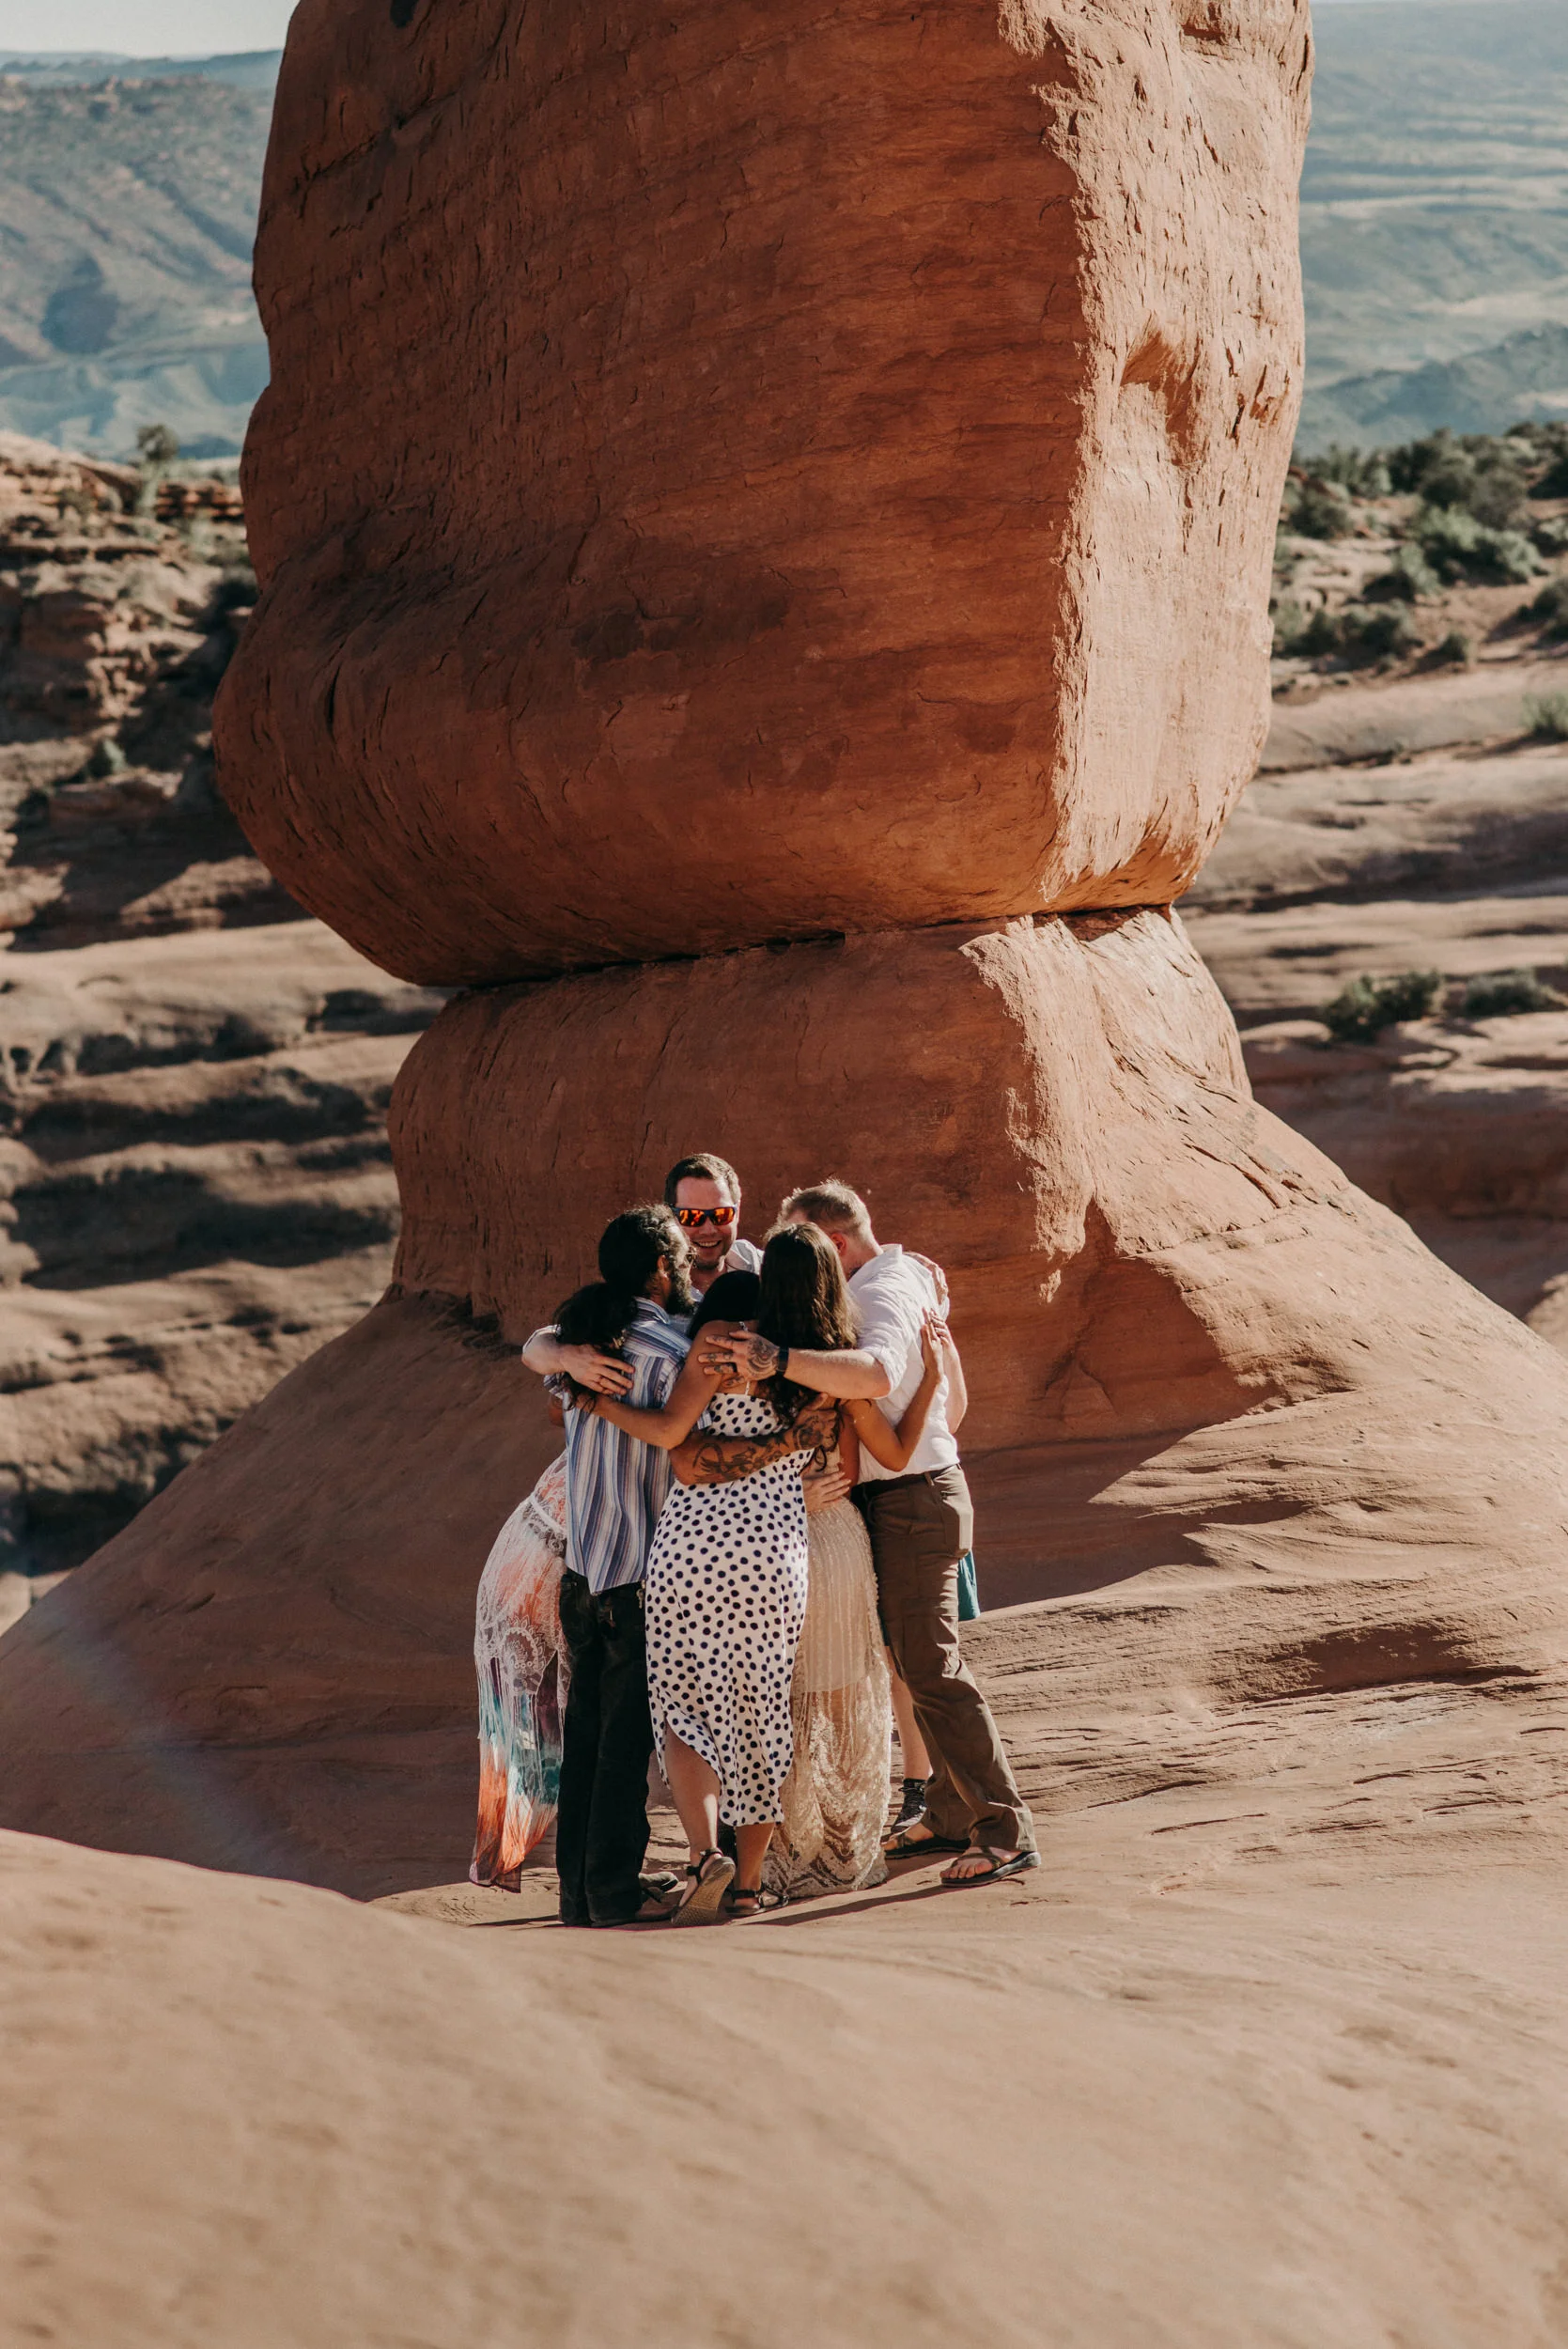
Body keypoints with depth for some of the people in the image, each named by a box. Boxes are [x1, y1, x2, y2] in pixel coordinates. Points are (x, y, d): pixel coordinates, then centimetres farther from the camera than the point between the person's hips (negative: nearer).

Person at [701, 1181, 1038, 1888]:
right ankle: (952, 1814, 26)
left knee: (932, 1672, -9)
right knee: (923, 1662, 17)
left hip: (910, 1503, -11)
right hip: (916, 1494, 11)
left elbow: (876, 1374, -41)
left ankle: (1006, 1833, -7)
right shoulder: (905, 1277, 13)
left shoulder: (884, 1294, -20)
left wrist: (779, 1361, -50)